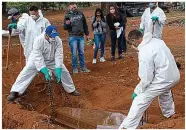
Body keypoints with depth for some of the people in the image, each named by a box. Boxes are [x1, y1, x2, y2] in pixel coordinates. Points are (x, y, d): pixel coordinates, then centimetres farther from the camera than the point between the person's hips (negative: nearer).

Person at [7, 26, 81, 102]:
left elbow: (58, 56, -26)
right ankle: (15, 92, -15)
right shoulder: (38, 40, -33)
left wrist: (58, 72, -33)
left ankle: (71, 90, 23)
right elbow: (38, 58, -35)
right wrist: (45, 72, -40)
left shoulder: (58, 40, -25)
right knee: (26, 72, -19)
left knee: (63, 72, 2)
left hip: (52, 60, 3)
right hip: (37, 59, -3)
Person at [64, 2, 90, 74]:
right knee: (74, 54, 1)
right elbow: (65, 27, -3)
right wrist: (67, 24, -25)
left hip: (81, 36, 3)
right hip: (73, 37, -3)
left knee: (82, 53, 11)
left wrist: (87, 34, 15)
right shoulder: (68, 15, -4)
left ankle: (83, 67, 20)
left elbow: (85, 24, 14)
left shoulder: (80, 13, 5)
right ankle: (75, 68, 12)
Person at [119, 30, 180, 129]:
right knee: (165, 92, 40)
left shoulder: (144, 52, -22)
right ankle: (169, 112, 63)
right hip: (175, 76, 9)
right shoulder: (157, 40, 3)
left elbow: (146, 79, -19)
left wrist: (137, 91, -3)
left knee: (139, 101, -3)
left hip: (163, 80, -9)